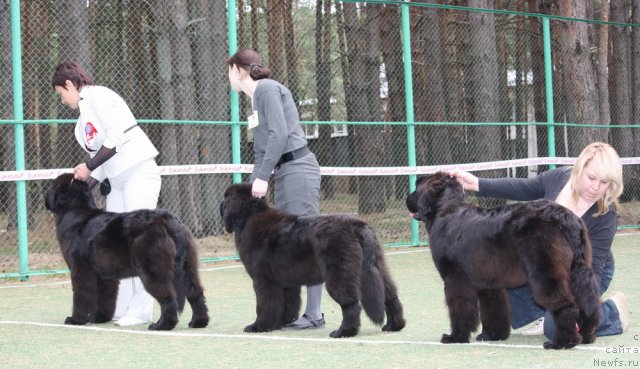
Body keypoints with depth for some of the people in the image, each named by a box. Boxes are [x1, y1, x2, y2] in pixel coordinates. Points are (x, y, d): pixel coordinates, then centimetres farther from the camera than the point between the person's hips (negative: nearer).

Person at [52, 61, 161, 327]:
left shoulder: (99, 96, -7)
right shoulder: (83, 117, 20)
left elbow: (117, 136, -18)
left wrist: (89, 166, -13)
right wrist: (85, 183, 7)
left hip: (138, 173, -9)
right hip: (116, 180, 9)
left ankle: (140, 310, -10)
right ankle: (119, 308, 10)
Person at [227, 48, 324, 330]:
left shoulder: (267, 89, -8)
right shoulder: (255, 99, 18)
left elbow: (279, 134, -18)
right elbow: (262, 150, 21)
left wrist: (262, 177, -17)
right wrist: (251, 189, 17)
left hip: (298, 167, -10)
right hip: (283, 173, 10)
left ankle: (314, 314, -9)